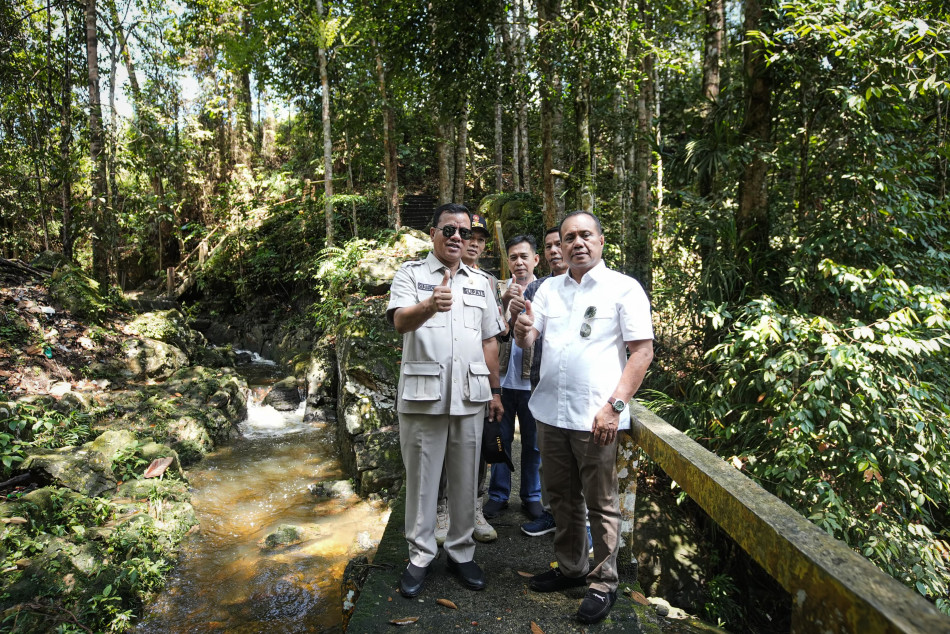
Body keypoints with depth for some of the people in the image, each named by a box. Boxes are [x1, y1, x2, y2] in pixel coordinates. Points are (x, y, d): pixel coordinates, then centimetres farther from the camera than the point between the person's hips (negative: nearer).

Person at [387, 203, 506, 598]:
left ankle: (461, 553, 29)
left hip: (469, 396, 4)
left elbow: (489, 341, 16)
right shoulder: (411, 274, 0)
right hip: (423, 395, -3)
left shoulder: (479, 283, 13)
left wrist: (495, 391, 13)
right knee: (422, 478, 7)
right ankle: (420, 556, 24)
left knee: (465, 479, 12)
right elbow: (400, 321, -18)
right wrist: (430, 306, -39)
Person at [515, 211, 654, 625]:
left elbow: (642, 351, -9)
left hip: (596, 417, -5)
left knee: (600, 504, 7)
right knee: (562, 497, 18)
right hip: (550, 412, 5)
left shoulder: (624, 288, -4)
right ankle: (570, 568, 37)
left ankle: (603, 582, 25)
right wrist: (524, 329, -15)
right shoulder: (550, 289, 11)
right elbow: (526, 342, 10)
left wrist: (614, 406, -17)